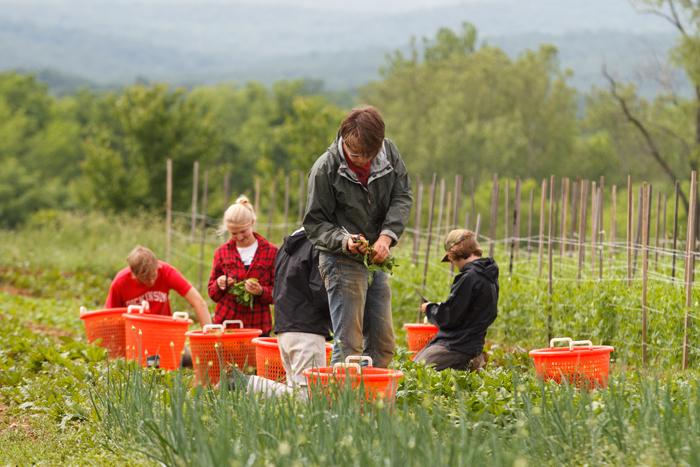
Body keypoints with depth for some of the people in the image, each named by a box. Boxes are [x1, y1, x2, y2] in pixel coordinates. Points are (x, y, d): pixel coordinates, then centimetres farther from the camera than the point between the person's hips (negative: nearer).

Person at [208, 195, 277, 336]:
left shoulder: (271, 252, 2)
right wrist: (219, 285, -7)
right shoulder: (222, 252, 9)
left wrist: (261, 291, -16)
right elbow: (212, 294, 15)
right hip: (225, 323, 2)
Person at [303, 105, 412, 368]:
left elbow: (402, 197, 1)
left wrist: (387, 236, -16)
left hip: (376, 260, 6)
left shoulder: (389, 153, -4)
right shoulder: (326, 168, -16)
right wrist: (343, 240, -28)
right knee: (348, 346, -8)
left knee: (383, 345, 11)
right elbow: (314, 223, -9)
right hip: (342, 261, -6)